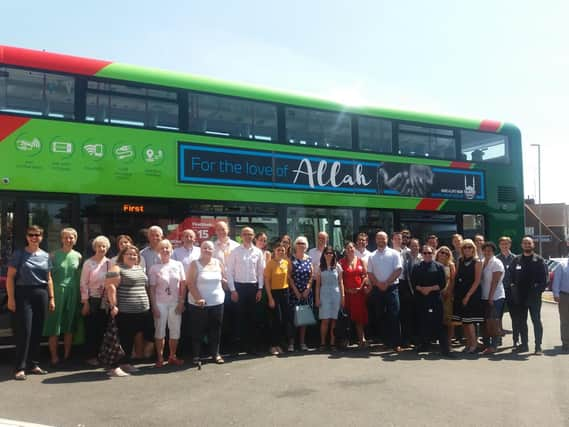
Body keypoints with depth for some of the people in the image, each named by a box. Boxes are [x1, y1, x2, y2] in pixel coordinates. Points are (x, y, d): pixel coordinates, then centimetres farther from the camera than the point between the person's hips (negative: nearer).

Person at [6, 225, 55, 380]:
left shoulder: (45, 256, 10)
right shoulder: (19, 254, -1)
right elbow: (10, 277, -4)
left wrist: (51, 298, 9)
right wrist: (11, 298, -11)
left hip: (41, 294, 4)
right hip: (23, 294, -4)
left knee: (37, 331, 8)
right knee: (24, 331, -7)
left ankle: (34, 364, 18)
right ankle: (20, 367, -2)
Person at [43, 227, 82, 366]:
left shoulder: (78, 256, 7)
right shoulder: (54, 255, -1)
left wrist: (80, 295, 6)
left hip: (73, 294, 3)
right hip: (57, 292, -3)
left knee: (69, 327, 8)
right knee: (54, 327, -1)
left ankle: (67, 356, 18)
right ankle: (54, 357, 6)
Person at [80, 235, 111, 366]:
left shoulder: (109, 263, 5)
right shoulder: (88, 263, -6)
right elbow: (83, 283, -7)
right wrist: (85, 302, -10)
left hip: (105, 301, 4)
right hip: (92, 299, -3)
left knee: (102, 328, 9)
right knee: (91, 329, 3)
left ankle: (99, 354, 21)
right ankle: (90, 356, 13)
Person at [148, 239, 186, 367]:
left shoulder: (178, 265, 1)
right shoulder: (155, 268, -2)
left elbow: (182, 285, 2)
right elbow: (152, 288, -2)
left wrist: (181, 302, -3)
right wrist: (154, 306, -7)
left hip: (175, 303, 2)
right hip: (160, 303, -1)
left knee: (175, 330, 6)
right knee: (160, 330, 4)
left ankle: (172, 356, 20)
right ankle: (160, 358, 14)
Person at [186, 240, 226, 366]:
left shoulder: (218, 263, 5)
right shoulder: (195, 264, -6)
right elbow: (190, 283, -11)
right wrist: (198, 298, -19)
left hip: (217, 302, 4)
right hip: (198, 304, -3)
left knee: (215, 330, 11)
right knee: (198, 331, 4)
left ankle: (215, 353, 24)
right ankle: (196, 356, 15)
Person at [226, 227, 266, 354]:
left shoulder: (258, 252, 3)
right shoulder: (235, 251, -3)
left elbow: (261, 271, 6)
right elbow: (229, 271, -3)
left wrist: (260, 289, 1)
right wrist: (232, 290, -7)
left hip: (253, 286, 2)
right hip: (239, 286, -2)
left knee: (251, 316, 8)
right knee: (240, 316, 4)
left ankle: (251, 344, 17)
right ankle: (242, 344, 14)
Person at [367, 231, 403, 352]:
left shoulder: (394, 253, 2)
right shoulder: (372, 256, 10)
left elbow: (398, 270, -6)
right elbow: (369, 273, 6)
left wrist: (386, 283, -11)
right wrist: (379, 284, -8)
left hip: (391, 288, -3)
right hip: (377, 289, 3)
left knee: (394, 316, -7)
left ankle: (396, 343, -5)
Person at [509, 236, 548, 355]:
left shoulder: (539, 260, -1)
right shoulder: (516, 260, 9)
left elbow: (544, 278, -4)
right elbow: (511, 276, 12)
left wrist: (539, 289, -11)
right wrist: (514, 289, 4)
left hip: (534, 296, -4)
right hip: (520, 297, 4)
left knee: (536, 321, 1)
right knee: (520, 322, 9)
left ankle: (538, 346, 6)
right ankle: (524, 345, 20)